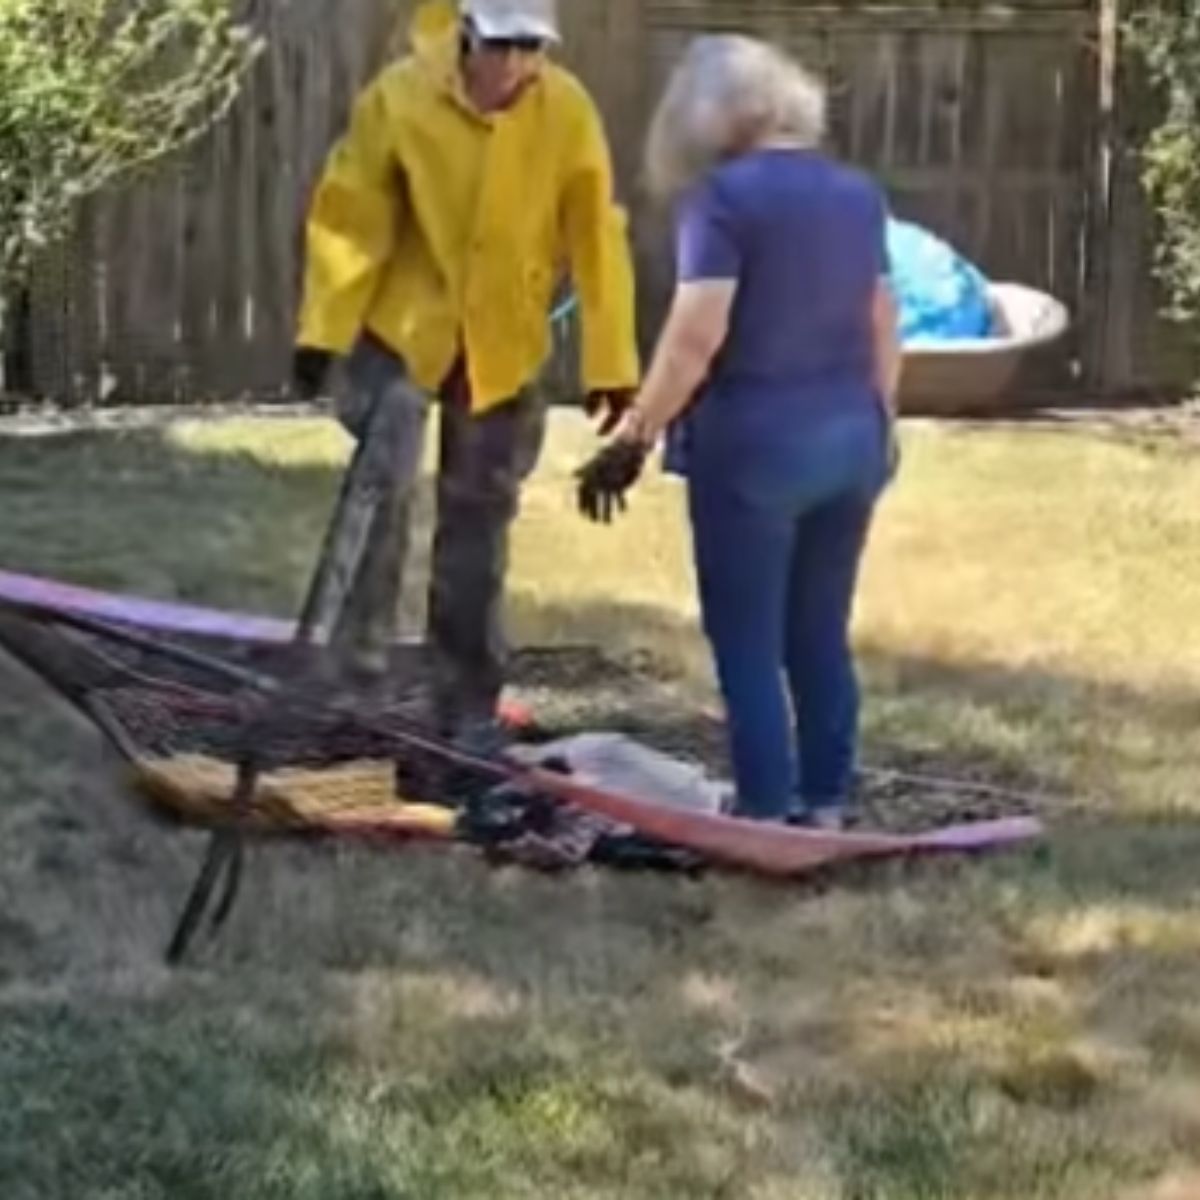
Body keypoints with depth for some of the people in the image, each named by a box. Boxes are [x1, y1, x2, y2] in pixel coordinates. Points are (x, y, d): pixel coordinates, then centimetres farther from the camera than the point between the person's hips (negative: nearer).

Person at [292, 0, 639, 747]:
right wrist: (323, 330, -12)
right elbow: (349, 219, -10)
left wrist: (611, 364, -9)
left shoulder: (568, 112, -14)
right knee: (383, 478, -22)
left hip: (502, 348, 2)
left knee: (478, 531, 9)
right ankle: (364, 637, -2)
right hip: (400, 326, -1)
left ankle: (469, 705, 20)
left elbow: (599, 239, -9)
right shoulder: (400, 97, -17)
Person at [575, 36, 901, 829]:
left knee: (748, 643, 2)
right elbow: (883, 323, 14)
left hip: (753, 444, -6)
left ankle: (768, 816, 4)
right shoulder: (858, 194, 9)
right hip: (849, 440, 6)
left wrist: (635, 438, -13)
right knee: (822, 636, 14)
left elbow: (698, 332, -17)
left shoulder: (723, 195, -10)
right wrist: (881, 424, 25)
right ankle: (826, 808, 18)